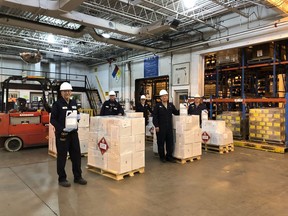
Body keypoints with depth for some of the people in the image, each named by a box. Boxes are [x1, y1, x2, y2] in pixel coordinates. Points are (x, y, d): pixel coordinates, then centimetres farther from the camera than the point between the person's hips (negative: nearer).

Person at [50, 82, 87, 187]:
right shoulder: (57, 104, -6)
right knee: (62, 156, 4)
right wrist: (61, 129, -20)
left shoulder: (74, 103, 11)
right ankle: (62, 179, 17)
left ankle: (77, 177, 21)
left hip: (73, 133, 6)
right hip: (62, 133, -5)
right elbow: (52, 120, -9)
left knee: (76, 155, 9)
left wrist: (76, 125, 1)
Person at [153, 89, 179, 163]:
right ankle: (162, 157, 18)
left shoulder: (171, 105, 12)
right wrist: (156, 126, -13)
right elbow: (154, 116, -6)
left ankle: (169, 156, 19)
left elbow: (176, 112, 16)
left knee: (170, 142, 6)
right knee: (161, 142, 5)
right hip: (160, 127, -4)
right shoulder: (157, 106, -2)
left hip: (169, 127, 4)